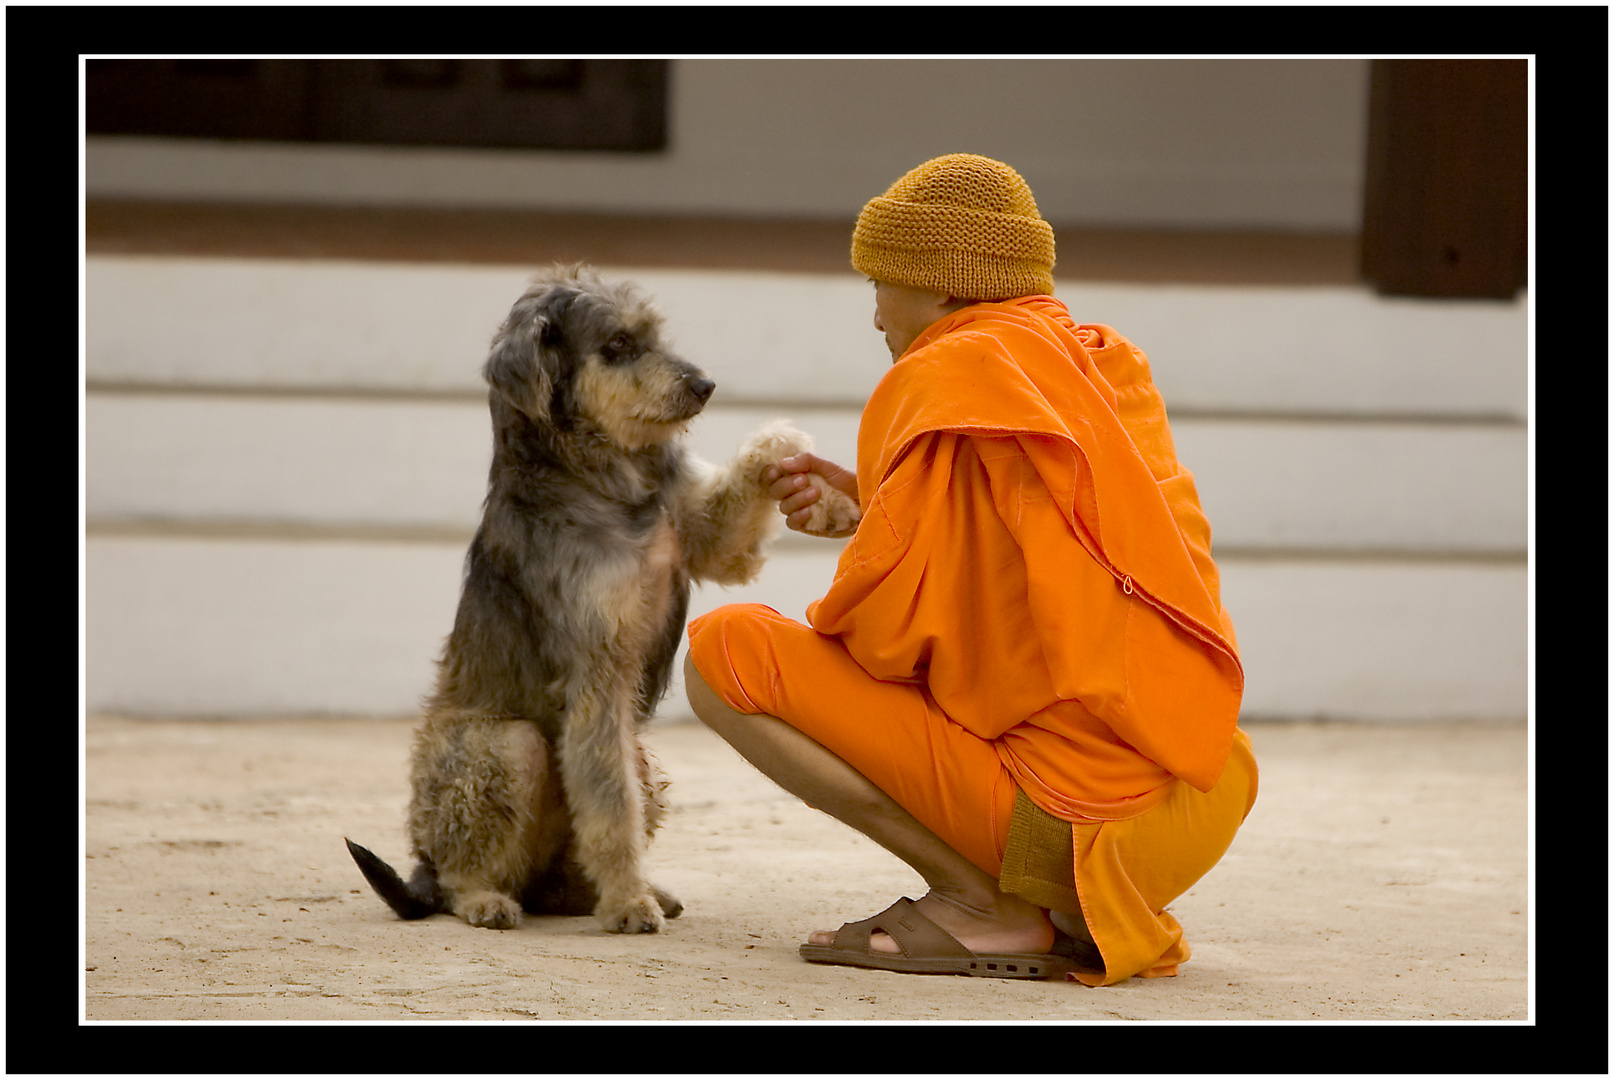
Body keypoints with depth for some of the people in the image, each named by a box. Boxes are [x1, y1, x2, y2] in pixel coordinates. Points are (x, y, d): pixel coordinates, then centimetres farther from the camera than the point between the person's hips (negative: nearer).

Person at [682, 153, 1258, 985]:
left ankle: (984, 908, -7)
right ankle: (1084, 912, 12)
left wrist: (816, 634, 9)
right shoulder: (1108, 365, 14)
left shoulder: (950, 375, -9)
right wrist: (864, 503, 22)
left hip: (1062, 814, -8)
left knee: (724, 650, -5)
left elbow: (887, 627, -13)